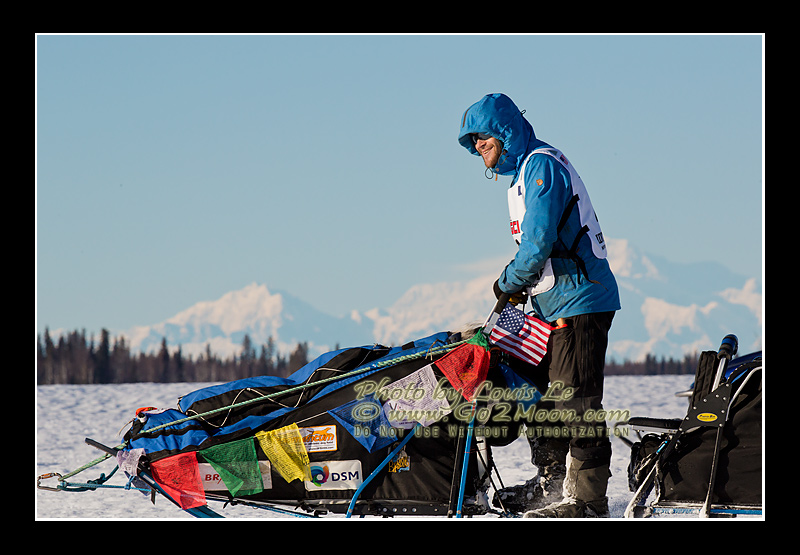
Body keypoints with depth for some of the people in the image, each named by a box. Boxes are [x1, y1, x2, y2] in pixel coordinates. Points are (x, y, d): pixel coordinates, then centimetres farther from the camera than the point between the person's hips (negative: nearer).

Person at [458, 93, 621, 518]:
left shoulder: (541, 164, -12)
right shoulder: (521, 172, 21)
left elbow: (539, 239, -20)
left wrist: (510, 282, -6)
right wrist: (517, 284, 8)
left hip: (579, 301, -11)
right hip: (553, 306, 11)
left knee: (575, 402, -11)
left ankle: (587, 498, -10)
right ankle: (551, 485, 23)